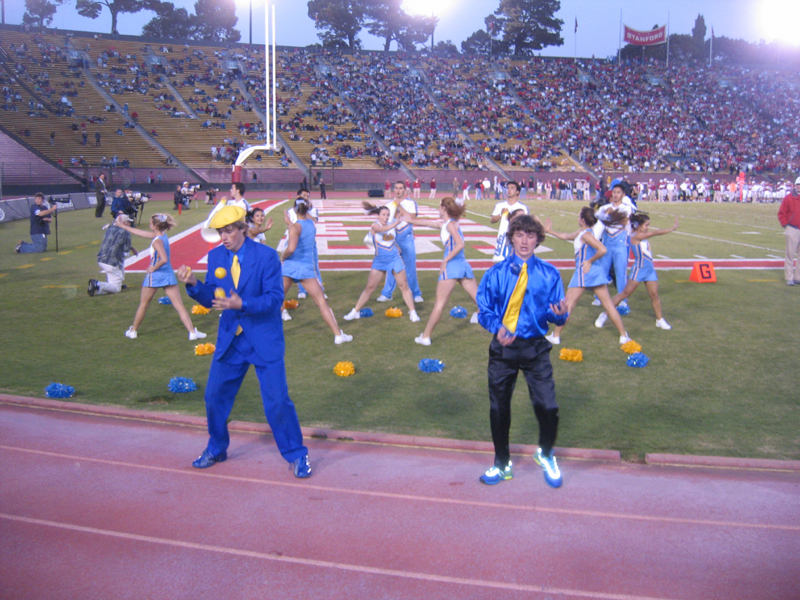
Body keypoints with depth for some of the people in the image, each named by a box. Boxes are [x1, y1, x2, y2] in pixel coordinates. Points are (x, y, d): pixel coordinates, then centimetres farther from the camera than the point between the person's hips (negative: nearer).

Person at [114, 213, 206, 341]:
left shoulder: (157, 241, -18)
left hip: (154, 275, -6)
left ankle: (133, 331, 30)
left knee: (143, 305, 14)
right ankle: (192, 332, -9)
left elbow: (163, 259, -32)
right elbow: (141, 233, 17)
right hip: (168, 275, 6)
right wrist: (122, 226, 24)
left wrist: (153, 268, -16)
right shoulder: (162, 236, 5)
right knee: (179, 305, -2)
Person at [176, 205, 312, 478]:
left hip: (264, 340, -5)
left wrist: (242, 304, -31)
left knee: (277, 400, -4)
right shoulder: (216, 256, 3)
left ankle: (297, 455, 13)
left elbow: (275, 298, -16)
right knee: (215, 396, 10)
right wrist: (193, 284, -15)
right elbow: (210, 298, 5)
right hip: (230, 340, 5)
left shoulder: (266, 256, -12)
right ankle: (216, 449, 33)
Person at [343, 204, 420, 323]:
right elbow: (383, 229, -35)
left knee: (404, 286, 1)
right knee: (369, 287, 2)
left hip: (395, 259, 3)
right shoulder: (375, 226, -11)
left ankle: (412, 312, 8)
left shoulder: (392, 225, 1)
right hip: (379, 261, -2)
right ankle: (355, 311, 13)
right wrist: (395, 223, -48)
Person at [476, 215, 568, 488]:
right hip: (503, 347, 1)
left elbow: (556, 314, 1)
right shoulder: (496, 273, -1)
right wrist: (497, 327, -19)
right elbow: (484, 309, 0)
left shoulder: (549, 274, 1)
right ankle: (502, 465, 31)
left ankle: (545, 455, 25)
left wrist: (560, 314, -22)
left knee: (548, 407, -8)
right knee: (498, 408, 10)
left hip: (535, 348, -1)